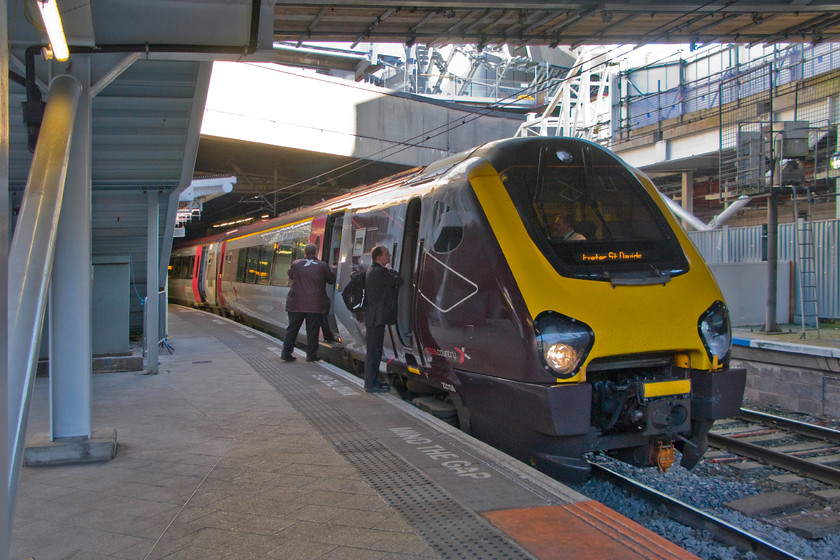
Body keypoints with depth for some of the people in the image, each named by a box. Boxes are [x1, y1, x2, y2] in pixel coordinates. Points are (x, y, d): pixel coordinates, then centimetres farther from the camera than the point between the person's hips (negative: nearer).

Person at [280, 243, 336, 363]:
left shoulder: (295, 264, 0)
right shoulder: (322, 266, -4)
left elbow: (290, 275, 17)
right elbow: (332, 279, 8)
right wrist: (333, 270, 27)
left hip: (296, 303, 2)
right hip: (315, 305, -2)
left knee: (292, 328, 10)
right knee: (312, 330, 5)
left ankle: (286, 353, 9)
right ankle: (311, 355, 8)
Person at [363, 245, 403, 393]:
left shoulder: (372, 270, 16)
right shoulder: (380, 272, -18)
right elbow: (399, 281, -15)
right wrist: (391, 270, 0)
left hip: (373, 317, 11)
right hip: (377, 317, -11)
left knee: (374, 350, 17)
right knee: (374, 350, -5)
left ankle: (372, 381, 26)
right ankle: (371, 384, 1)